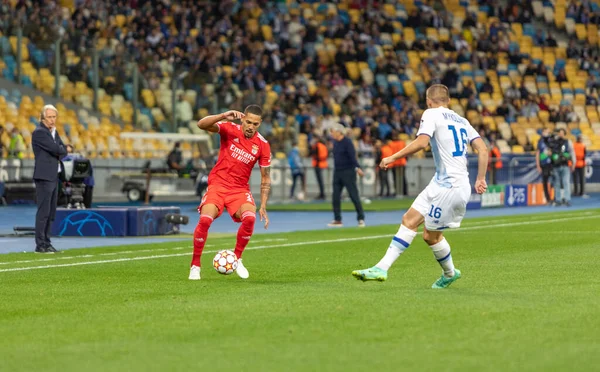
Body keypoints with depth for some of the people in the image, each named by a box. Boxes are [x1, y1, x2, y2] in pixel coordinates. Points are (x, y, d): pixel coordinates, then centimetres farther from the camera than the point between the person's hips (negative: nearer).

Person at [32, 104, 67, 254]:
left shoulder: (53, 132, 17)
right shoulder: (39, 132, -11)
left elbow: (63, 150, 14)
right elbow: (56, 150, -18)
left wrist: (58, 151, -6)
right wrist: (61, 149, 2)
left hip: (54, 177, 9)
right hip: (44, 176, -9)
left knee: (51, 213, 10)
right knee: (43, 212, -10)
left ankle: (46, 243, 14)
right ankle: (40, 245, -9)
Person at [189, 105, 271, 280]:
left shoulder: (262, 145, -4)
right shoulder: (229, 129, -7)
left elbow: (265, 178, 2)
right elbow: (202, 124, -22)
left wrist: (263, 207, -5)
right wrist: (224, 116, -37)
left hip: (240, 189, 1)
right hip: (217, 184, -1)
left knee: (250, 218, -28)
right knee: (205, 219, -25)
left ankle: (237, 259, -3)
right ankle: (195, 265, -7)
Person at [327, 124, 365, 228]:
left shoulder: (347, 142, -12)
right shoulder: (335, 142, 10)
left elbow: (352, 156, -22)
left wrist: (357, 168, -32)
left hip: (348, 172, -7)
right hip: (337, 172, 8)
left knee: (354, 195, -5)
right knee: (336, 197, 5)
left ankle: (361, 219, 1)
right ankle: (337, 220, 12)